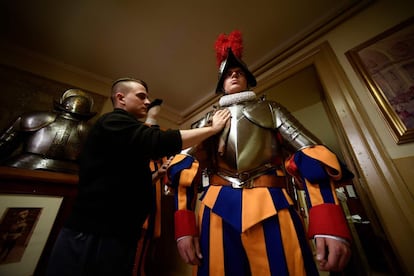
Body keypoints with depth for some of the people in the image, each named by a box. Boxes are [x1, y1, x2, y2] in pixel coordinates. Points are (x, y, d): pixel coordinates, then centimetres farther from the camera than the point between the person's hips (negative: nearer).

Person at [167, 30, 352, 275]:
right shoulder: (208, 120, 15)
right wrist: (185, 227, -3)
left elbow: (312, 155, 3)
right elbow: (185, 167, 6)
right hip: (218, 210, 2)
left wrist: (330, 224, -10)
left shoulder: (270, 109, 14)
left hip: (272, 207, 0)